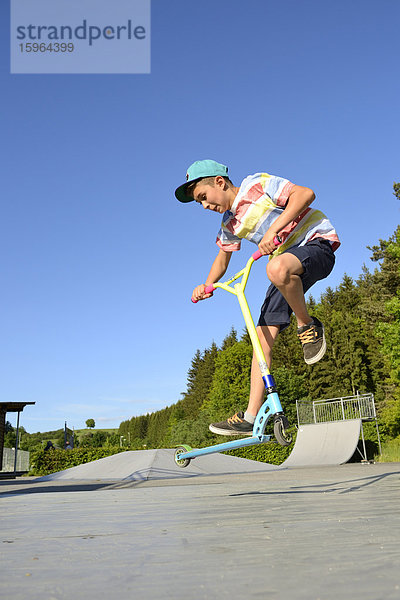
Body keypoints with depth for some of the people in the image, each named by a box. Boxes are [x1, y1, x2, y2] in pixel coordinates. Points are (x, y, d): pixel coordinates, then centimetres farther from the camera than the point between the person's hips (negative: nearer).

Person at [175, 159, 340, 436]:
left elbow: (305, 194, -21)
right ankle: (250, 417, -3)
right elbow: (222, 259, 24)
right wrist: (207, 285, 5)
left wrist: (273, 229, -30)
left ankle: (308, 326, -15)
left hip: (317, 243, -7)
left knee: (277, 268, -43)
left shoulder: (257, 184, -10)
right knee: (263, 335, -5)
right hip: (288, 263, 7)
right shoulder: (229, 225, 11)